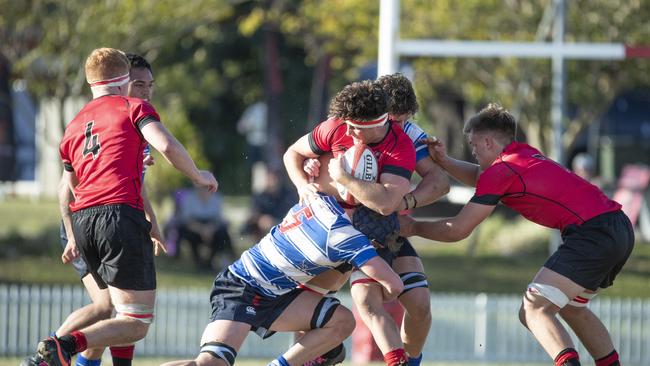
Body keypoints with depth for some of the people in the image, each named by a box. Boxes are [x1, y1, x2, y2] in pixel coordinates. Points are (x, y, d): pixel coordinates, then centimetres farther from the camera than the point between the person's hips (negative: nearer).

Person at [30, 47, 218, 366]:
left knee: (121, 309, 25)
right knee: (136, 324, -10)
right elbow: (166, 146, -9)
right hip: (121, 216, -7)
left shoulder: (73, 127, 25)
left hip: (82, 220, 7)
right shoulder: (133, 107, 8)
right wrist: (198, 176, 7)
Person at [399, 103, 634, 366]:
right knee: (572, 308, 29)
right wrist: (443, 161, 25)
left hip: (592, 234, -9)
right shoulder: (525, 153, 21)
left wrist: (414, 227, 15)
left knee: (533, 310, -16)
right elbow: (480, 177, 40)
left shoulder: (501, 171, -4)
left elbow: (458, 230, 0)